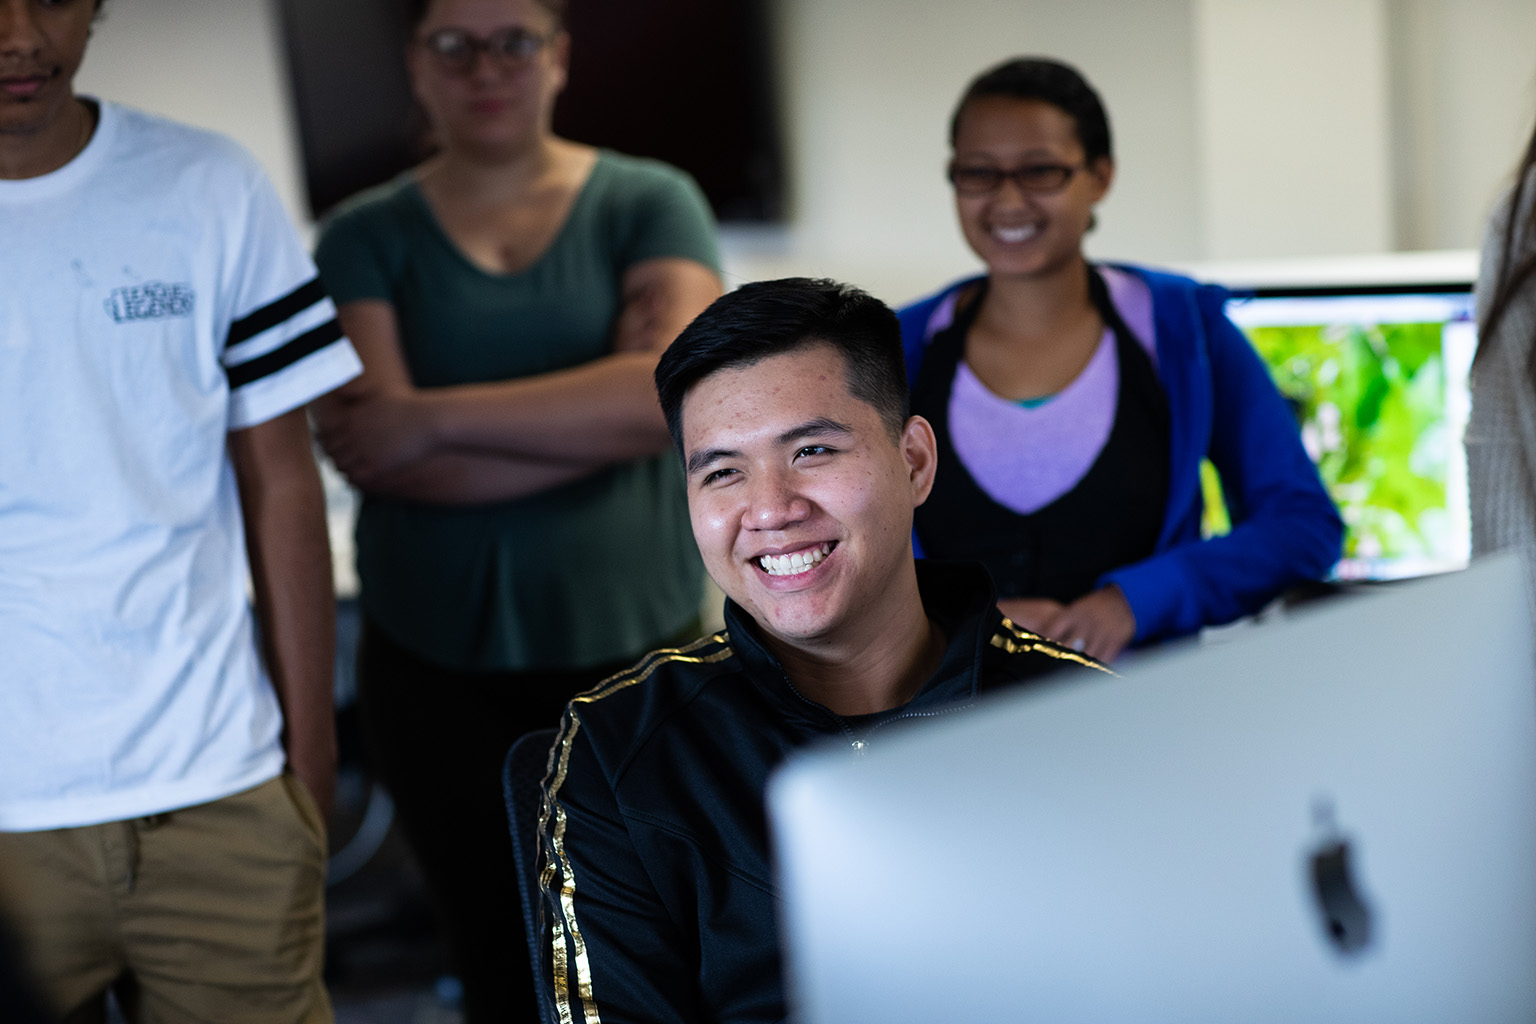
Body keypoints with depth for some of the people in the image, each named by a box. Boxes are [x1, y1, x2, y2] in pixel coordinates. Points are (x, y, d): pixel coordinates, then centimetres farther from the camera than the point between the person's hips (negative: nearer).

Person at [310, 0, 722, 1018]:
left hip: (628, 642, -1)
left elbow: (676, 388, -17)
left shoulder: (650, 205, 1)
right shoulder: (366, 238, 3)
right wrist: (604, 415, -16)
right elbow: (371, 455, -12)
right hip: (435, 661, 1)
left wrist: (432, 418, -17)